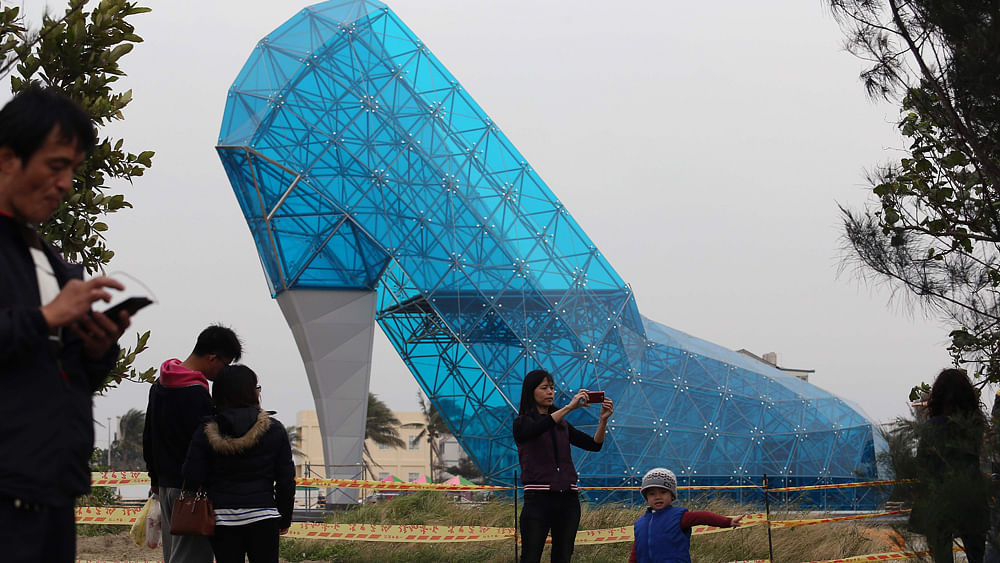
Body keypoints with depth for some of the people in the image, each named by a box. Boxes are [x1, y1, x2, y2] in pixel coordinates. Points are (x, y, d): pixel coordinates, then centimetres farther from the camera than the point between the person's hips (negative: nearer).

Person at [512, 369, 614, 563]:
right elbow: (536, 429, -22)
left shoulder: (562, 425, 18)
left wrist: (603, 419, -9)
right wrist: (569, 407, -28)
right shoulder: (522, 423, 2)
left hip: (568, 499, 5)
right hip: (538, 498, -5)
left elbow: (594, 445, 9)